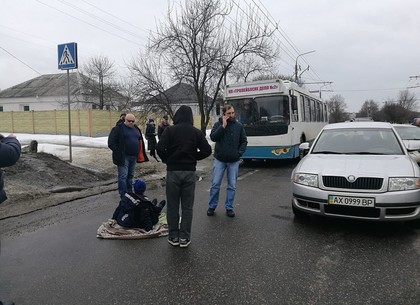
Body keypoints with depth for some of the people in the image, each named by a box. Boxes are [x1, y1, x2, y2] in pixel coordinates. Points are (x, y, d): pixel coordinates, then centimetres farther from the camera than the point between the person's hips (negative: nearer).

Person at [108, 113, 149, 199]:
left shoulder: (136, 128, 12)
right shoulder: (118, 128, -8)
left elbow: (140, 141, 22)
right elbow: (111, 143, -10)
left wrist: (140, 154, 11)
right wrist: (119, 153, -15)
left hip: (134, 157, 6)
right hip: (123, 157, -6)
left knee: (130, 176, 16)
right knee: (123, 176, -6)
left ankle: (129, 192, 27)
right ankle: (123, 195, 1)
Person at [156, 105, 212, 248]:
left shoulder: (170, 130, -4)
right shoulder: (197, 132, 1)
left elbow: (160, 148, -14)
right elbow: (207, 150, -3)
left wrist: (167, 160, 3)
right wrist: (193, 157, 10)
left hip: (173, 171, -1)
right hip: (190, 171, 1)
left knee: (172, 206, 9)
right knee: (187, 206, 9)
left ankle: (173, 236, 17)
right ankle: (184, 237, 14)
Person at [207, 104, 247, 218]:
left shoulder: (239, 126, 4)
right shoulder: (218, 124, 0)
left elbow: (244, 141, 8)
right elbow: (213, 137, -16)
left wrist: (239, 153, -5)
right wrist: (223, 126, -19)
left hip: (234, 161, 2)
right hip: (219, 159, -1)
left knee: (232, 186, 6)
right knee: (215, 184, 2)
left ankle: (229, 207, 19)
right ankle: (212, 207, 17)